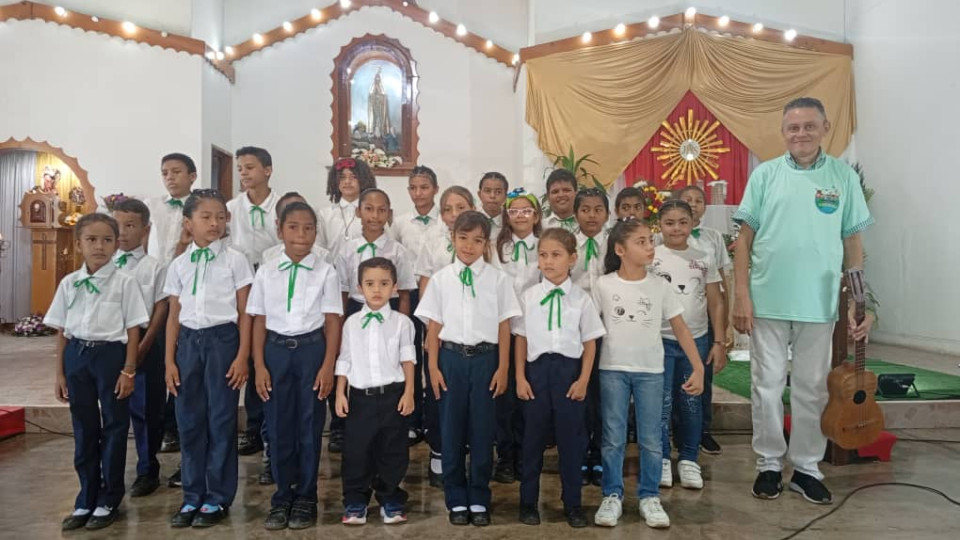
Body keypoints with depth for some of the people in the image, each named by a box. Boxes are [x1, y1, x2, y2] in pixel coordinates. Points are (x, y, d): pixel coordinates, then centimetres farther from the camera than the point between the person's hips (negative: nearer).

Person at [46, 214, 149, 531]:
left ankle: (109, 501, 21)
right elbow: (62, 331, 8)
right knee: (83, 429, 12)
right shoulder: (69, 283, 5)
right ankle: (86, 500, 27)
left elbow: (133, 330, -6)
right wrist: (60, 374, 7)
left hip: (111, 354, -3)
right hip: (76, 355, 4)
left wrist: (129, 371, -10)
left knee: (113, 428, 6)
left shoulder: (124, 283, -6)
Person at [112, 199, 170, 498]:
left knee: (146, 409, 4)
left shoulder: (154, 267, -4)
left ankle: (147, 471, 18)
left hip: (143, 343, -4)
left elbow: (160, 310, -6)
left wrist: (142, 346, -11)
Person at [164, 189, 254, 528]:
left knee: (221, 420, 3)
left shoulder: (235, 260, -2)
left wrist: (242, 356, -8)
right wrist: (169, 360, 7)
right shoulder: (178, 265, 8)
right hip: (189, 341, 4)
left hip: (222, 339, -3)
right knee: (190, 420, 9)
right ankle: (193, 495, 22)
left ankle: (218, 497, 16)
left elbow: (244, 313, -3)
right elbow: (174, 316, 11)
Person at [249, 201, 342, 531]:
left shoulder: (325, 272, -2)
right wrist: (259, 365, -1)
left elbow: (332, 323, -3)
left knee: (309, 426, 7)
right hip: (276, 350, 2)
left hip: (311, 349, -1)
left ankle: (305, 498, 22)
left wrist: (328, 366, -8)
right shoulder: (266, 272, 3)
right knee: (279, 427, 8)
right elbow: (259, 321, 4)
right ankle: (282, 497, 24)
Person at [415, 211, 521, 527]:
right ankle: (457, 500, 24)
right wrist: (433, 367, -1)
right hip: (451, 357, 1)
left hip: (485, 358, -1)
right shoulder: (441, 279, 2)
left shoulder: (498, 279, 0)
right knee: (451, 430, 8)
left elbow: (504, 327, 1)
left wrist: (502, 368, -2)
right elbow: (433, 327, 3)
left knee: (483, 430, 7)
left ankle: (479, 500, 23)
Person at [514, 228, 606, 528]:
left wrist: (583, 380, -5)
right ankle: (528, 501, 26)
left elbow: (590, 343, 2)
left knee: (571, 438, 7)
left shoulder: (581, 299, 0)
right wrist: (520, 377, -1)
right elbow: (521, 339, 3)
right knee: (533, 437, 10)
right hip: (537, 369, 1)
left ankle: (572, 503, 25)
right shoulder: (528, 297, 1)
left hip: (569, 369, 0)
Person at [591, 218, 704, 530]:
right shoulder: (604, 285, -4)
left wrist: (698, 368, -2)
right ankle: (612, 496, 19)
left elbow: (680, 328, 2)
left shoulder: (660, 287, -1)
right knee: (613, 438, 6)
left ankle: (649, 497, 22)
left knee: (651, 440, 6)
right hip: (613, 369, -1)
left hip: (650, 371, 1)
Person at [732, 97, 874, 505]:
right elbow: (745, 239, -1)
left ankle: (806, 467, 25)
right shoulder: (766, 174, 0)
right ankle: (769, 464, 23)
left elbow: (853, 243, 6)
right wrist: (741, 296, -7)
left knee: (812, 389, 11)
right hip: (767, 301, -1)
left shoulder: (844, 177, 3)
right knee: (767, 386, 8)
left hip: (820, 303, 1)